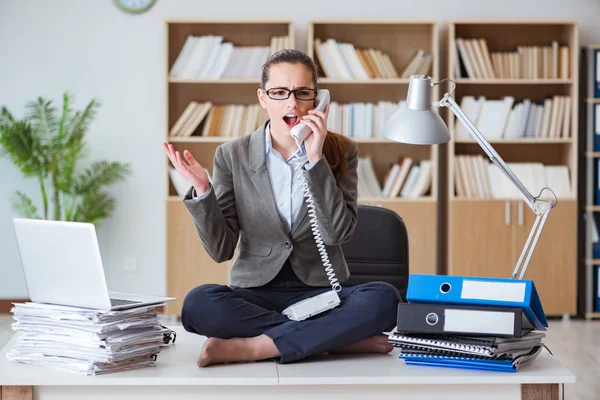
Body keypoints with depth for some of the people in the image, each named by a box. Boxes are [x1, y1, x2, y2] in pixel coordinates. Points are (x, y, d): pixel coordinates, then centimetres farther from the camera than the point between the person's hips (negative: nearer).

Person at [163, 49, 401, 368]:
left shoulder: (340, 151, 3)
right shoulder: (232, 155, 2)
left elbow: (337, 232, -11)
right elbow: (221, 250, -1)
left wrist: (315, 160, -17)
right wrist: (201, 191, -16)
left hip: (320, 291, 0)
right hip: (256, 292, 0)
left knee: (383, 299, -30)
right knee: (198, 303, -32)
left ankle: (249, 347, -26)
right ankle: (339, 338, -24)